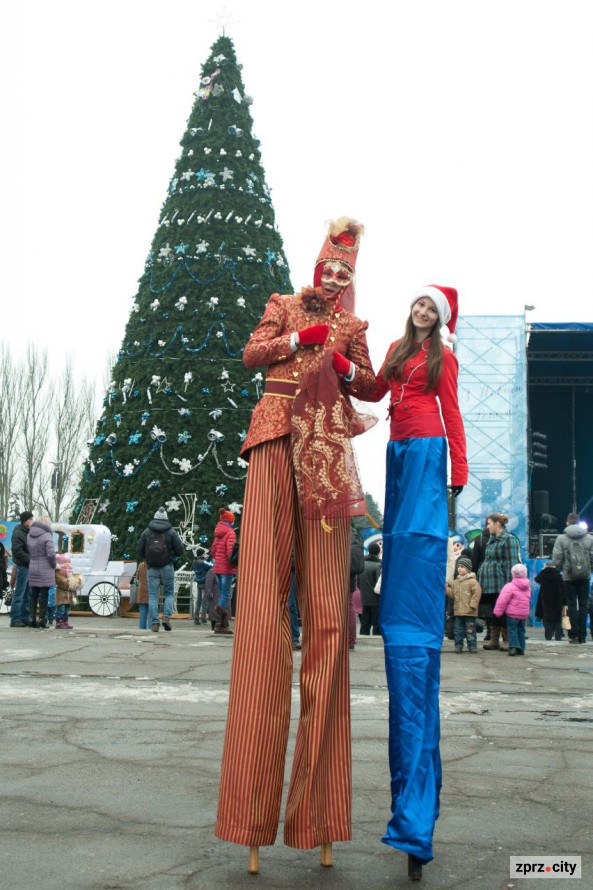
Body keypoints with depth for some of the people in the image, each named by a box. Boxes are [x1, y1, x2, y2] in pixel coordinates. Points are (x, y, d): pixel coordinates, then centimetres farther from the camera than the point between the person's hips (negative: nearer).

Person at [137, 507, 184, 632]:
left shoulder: (146, 532, 4)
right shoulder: (171, 532, -1)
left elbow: (140, 551, 4)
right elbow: (180, 550, -4)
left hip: (152, 569, 1)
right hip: (167, 568, -1)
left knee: (152, 596, 4)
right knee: (169, 593, 12)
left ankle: (154, 622, -2)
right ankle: (166, 616, -6)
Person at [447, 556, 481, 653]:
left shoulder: (472, 581, -7)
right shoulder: (456, 582, 14)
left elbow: (477, 593, -12)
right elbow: (452, 594, 16)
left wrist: (472, 605, -16)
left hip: (469, 612, -6)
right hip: (458, 612, 6)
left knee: (470, 631, 1)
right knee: (458, 630, 8)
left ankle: (472, 647, 8)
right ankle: (458, 646, 16)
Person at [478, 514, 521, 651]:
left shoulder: (508, 539, -8)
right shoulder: (492, 540, 18)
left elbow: (512, 563, -13)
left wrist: (510, 583, -19)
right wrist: (481, 575, 20)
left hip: (501, 583, -8)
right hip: (489, 584, 8)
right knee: (493, 611, 10)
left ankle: (506, 639, 5)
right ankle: (494, 639, 15)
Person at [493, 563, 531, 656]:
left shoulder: (510, 586, -15)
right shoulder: (528, 586, 6)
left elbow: (502, 601, -15)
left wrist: (498, 611, -6)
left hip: (512, 613, -6)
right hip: (524, 613, 6)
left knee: (512, 630, 0)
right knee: (521, 630, 13)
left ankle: (513, 647, -12)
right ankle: (521, 649, 15)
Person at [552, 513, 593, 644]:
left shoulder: (561, 538, -5)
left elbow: (556, 560, -7)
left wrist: (562, 569, 11)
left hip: (569, 576, -1)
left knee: (572, 605, 5)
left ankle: (573, 635, 3)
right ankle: (582, 636, 8)